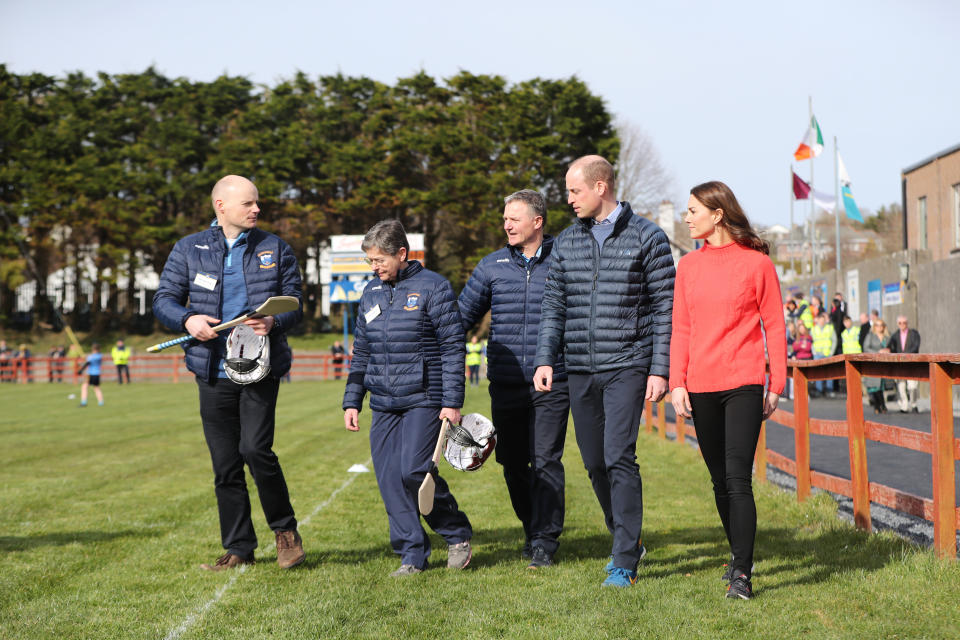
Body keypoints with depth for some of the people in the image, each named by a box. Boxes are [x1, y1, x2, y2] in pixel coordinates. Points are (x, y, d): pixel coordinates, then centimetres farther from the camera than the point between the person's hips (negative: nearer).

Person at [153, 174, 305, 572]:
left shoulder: (275, 249, 8)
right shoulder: (189, 250, 7)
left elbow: (294, 304, 7)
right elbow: (164, 300, 8)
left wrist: (275, 322, -15)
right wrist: (187, 320, -13)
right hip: (213, 372, 2)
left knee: (255, 448, -17)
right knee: (225, 464, 5)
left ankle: (285, 529, 5)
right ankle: (238, 549, 17)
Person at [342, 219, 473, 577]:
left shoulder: (433, 287, -4)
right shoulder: (371, 293, 14)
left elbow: (452, 348, -6)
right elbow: (360, 354, 20)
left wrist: (452, 402, -11)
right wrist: (352, 401, 14)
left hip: (424, 400, -6)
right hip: (383, 405, 6)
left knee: (414, 471, -15)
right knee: (390, 480, 0)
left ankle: (458, 535, 7)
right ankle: (412, 554, 9)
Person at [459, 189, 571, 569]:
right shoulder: (492, 266, 8)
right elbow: (463, 316, 13)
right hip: (505, 384, 3)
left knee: (546, 462, -7)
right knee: (513, 464, 9)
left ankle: (545, 542, -1)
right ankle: (533, 529, 27)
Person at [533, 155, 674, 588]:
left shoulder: (647, 238, -2)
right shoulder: (567, 242, 11)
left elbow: (665, 308, -3)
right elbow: (554, 306, 14)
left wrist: (660, 370, -9)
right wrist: (545, 360, 2)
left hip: (627, 367, -5)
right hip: (580, 371, 5)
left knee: (619, 457, -14)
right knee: (594, 462, 9)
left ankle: (624, 562, -8)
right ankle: (628, 541, 29)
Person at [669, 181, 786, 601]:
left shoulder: (756, 263, -1)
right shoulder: (688, 266, 10)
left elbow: (774, 326, 2)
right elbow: (680, 329, 11)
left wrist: (777, 384, -1)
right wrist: (677, 383, 3)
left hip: (744, 384, -4)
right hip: (700, 386, 4)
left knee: (738, 479, -11)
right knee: (720, 480, 12)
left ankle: (742, 575, -9)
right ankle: (738, 554, 30)